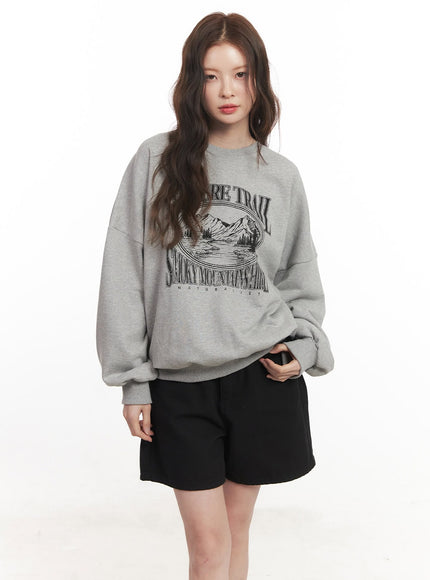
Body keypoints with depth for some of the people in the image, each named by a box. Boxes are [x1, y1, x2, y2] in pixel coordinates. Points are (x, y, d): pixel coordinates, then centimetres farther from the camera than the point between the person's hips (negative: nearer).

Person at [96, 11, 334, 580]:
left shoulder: (282, 176, 6)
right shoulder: (156, 161, -1)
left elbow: (301, 276, 15)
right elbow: (124, 273, -1)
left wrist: (302, 347, -3)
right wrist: (133, 381, -3)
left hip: (261, 375, 2)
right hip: (180, 382, -1)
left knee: (236, 533, 14)